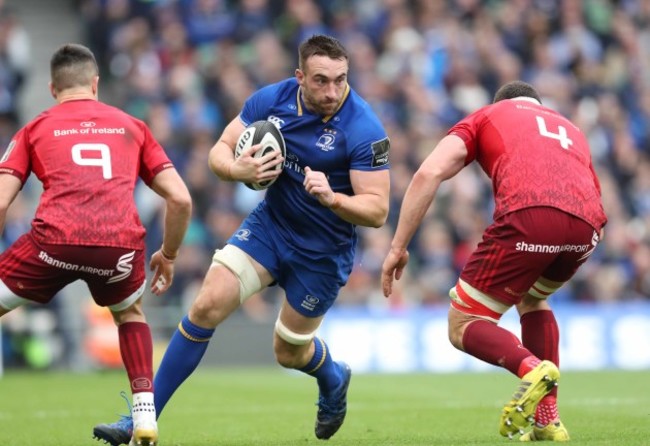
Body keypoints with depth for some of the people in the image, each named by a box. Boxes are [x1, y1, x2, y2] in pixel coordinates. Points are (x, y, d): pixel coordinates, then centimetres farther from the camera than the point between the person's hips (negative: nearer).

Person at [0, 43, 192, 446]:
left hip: (55, 240, -2)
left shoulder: (35, 129, 21)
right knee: (130, 313, 35)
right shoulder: (131, 126, 26)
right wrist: (169, 255, 33)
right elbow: (181, 200, 18)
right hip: (121, 243, 2)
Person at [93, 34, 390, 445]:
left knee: (289, 353, 9)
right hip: (270, 224, 3)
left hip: (323, 253, -3)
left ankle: (333, 379, 48)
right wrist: (238, 169, -26)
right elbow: (220, 151, -2)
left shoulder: (363, 129, -24)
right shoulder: (272, 100, -12)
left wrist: (332, 197, -41)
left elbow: (377, 210, -22)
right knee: (207, 307, -12)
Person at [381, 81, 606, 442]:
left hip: (529, 214, -5)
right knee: (531, 299, 34)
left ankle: (531, 368, -20)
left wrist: (398, 247, 12)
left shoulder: (486, 116, 28)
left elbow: (429, 174, 12)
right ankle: (547, 422, 24)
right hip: (586, 225, 5)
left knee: (462, 327, 10)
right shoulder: (569, 130, 40)